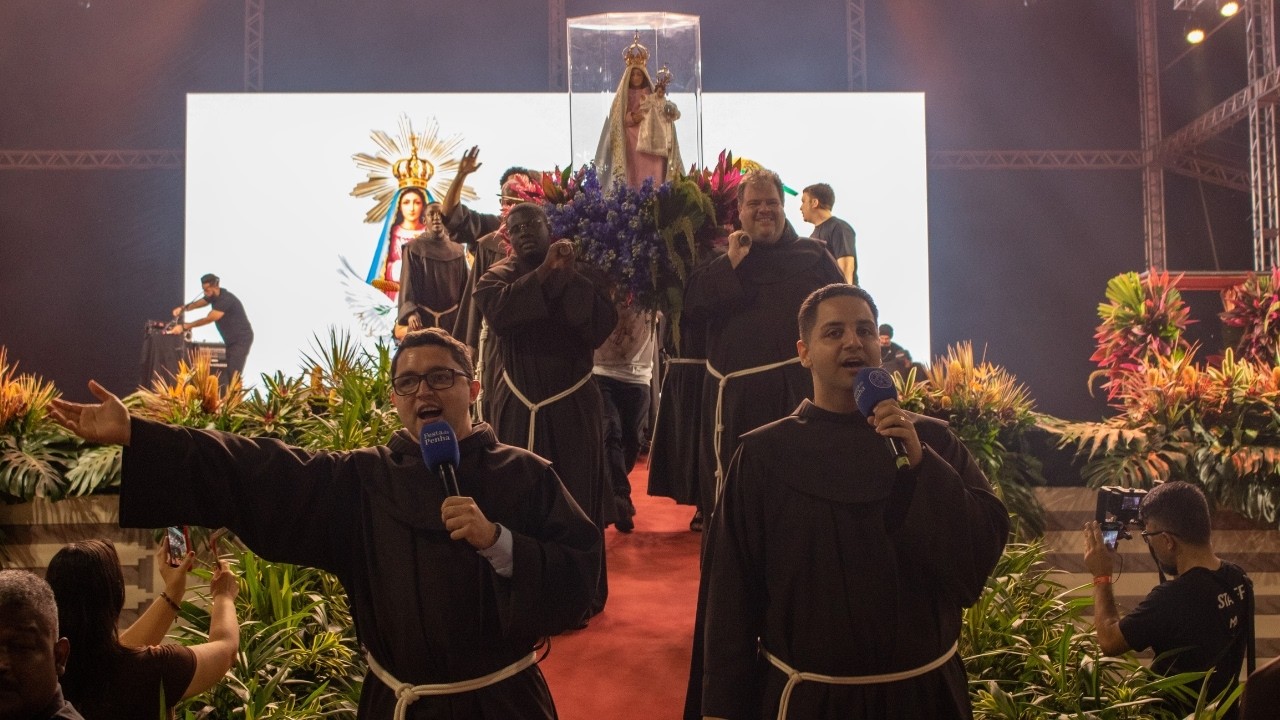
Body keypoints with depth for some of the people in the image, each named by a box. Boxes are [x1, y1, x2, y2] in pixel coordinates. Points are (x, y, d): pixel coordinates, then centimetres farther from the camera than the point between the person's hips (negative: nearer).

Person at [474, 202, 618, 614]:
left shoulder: (583, 274, 4)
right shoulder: (497, 276, 4)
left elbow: (603, 326, -12)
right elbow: (496, 309, -19)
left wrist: (569, 278, -18)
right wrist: (543, 272, -20)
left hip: (573, 404, 0)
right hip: (519, 406, 1)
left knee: (578, 495, 3)